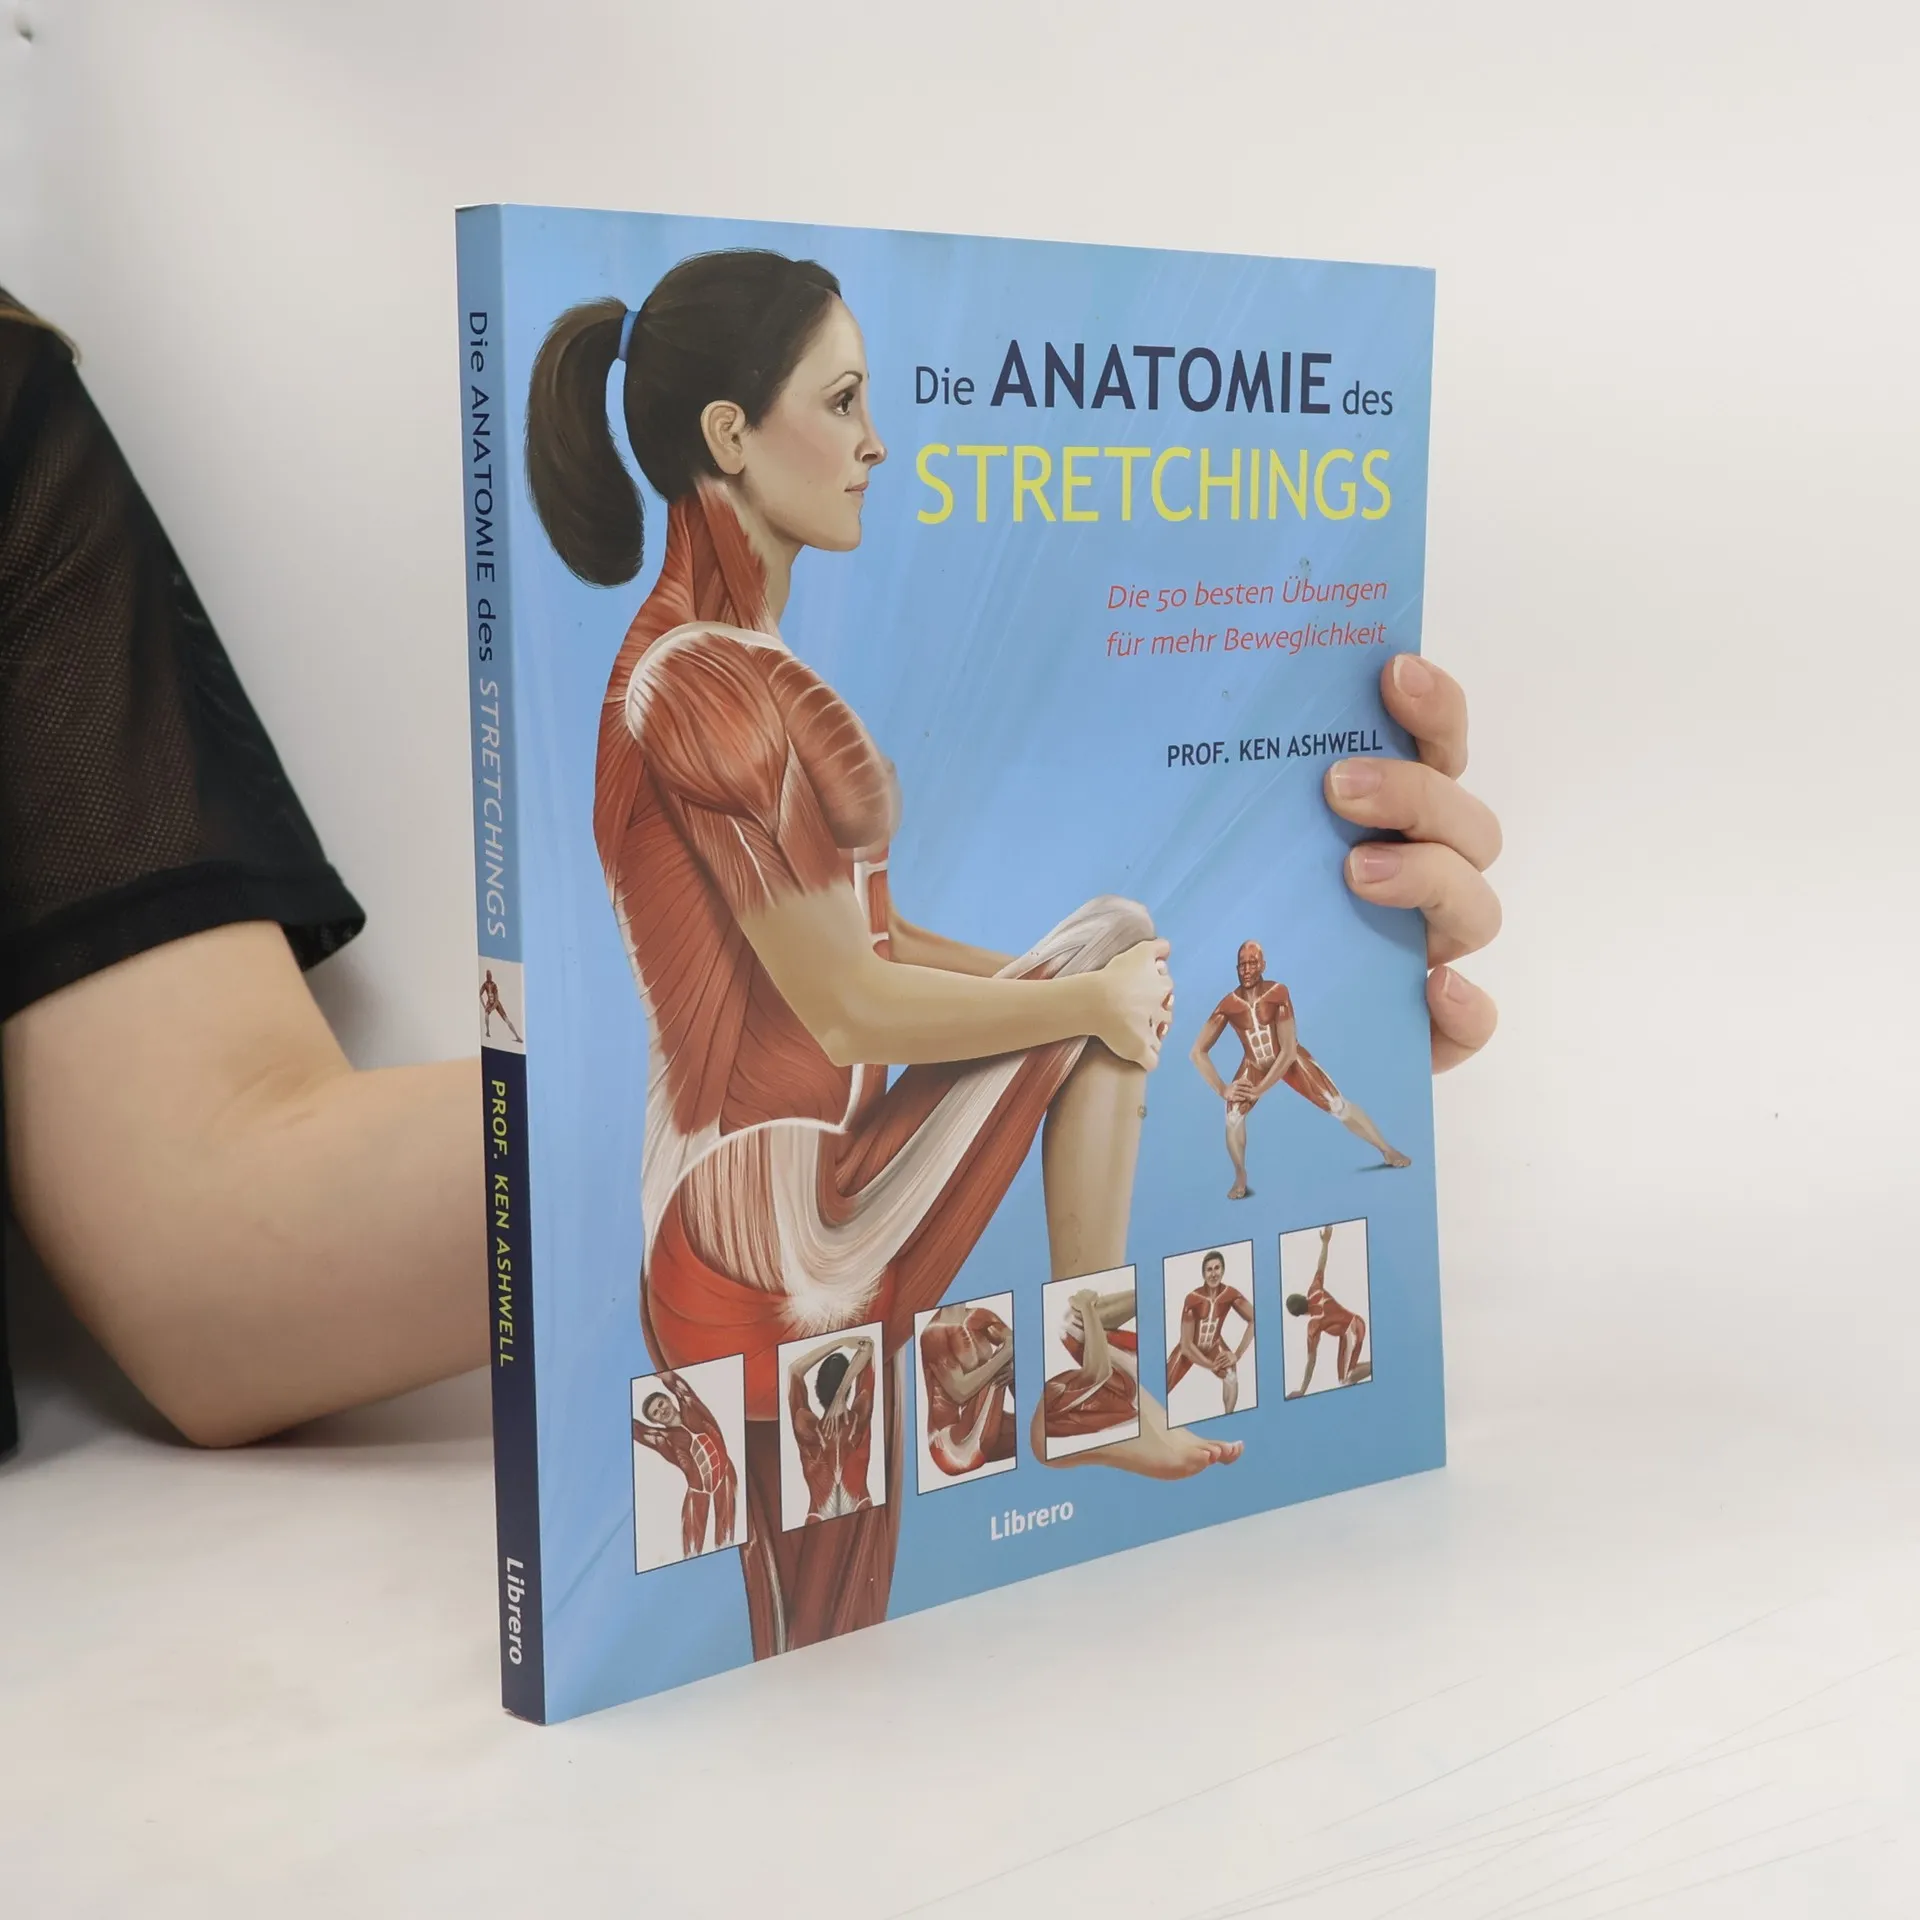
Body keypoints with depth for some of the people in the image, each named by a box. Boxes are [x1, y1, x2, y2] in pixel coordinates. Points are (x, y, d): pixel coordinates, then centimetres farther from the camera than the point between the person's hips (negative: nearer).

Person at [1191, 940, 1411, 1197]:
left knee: (1337, 1105, -3)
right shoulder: (1228, 1006, -23)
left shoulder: (1277, 994, -27)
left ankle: (1387, 1150, 16)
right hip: (1254, 1066, 1)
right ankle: (1240, 1178, -3)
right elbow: (1197, 1052, -17)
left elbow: (1288, 1050, -26)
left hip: (1291, 1059, -1)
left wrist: (1261, 1088, -28)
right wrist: (1222, 1089, -23)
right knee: (1233, 1115, -23)